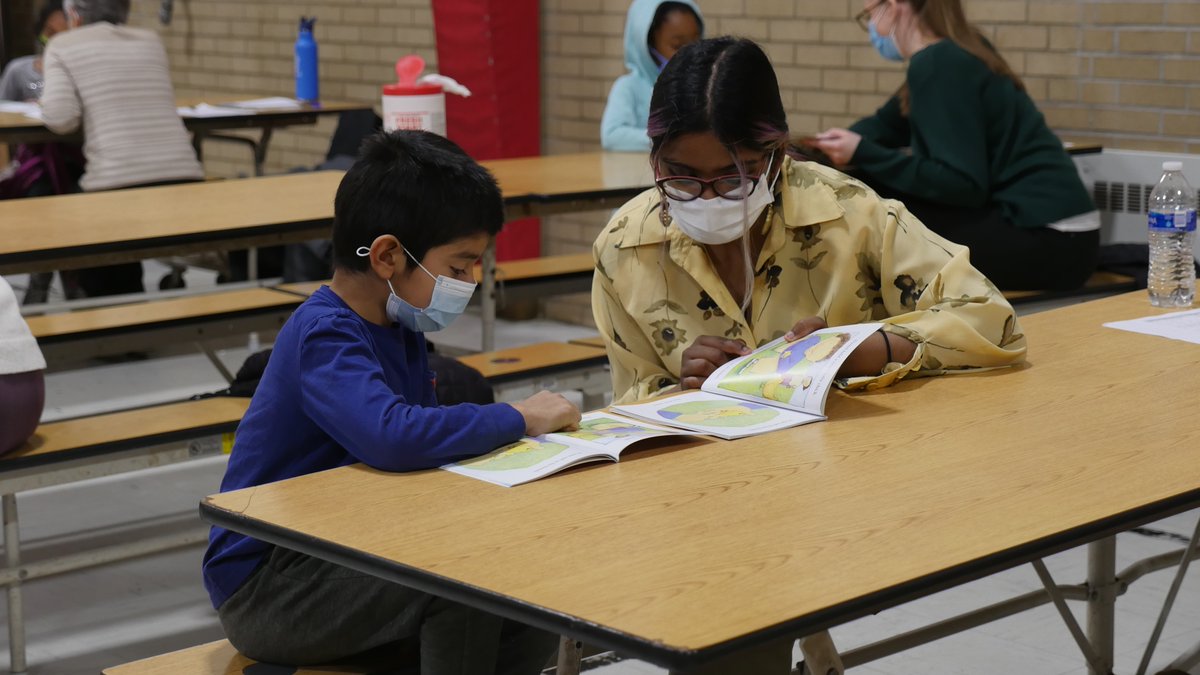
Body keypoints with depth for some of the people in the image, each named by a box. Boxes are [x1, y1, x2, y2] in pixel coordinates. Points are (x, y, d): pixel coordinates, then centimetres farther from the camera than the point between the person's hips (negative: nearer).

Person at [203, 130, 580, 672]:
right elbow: (391, 436, -40)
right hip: (265, 588, -8)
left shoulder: (398, 327, 6)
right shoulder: (324, 336, -22)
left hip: (348, 555, 8)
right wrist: (518, 419, -27)